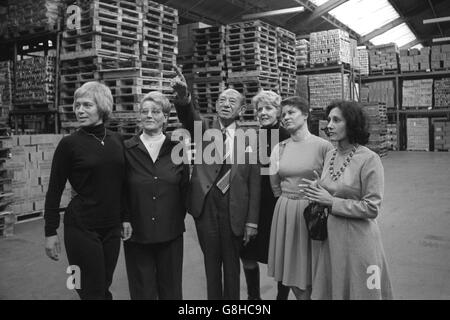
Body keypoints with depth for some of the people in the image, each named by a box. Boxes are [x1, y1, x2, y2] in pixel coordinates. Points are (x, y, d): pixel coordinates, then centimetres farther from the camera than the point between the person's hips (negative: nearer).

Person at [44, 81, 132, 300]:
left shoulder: (117, 140, 4)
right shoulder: (69, 144, -8)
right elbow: (54, 190, -4)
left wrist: (125, 218, 10)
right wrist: (50, 232, -5)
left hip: (112, 227, 4)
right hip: (82, 228, -4)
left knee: (104, 288, 12)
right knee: (93, 292, 3)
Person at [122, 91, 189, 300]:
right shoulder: (127, 149, -3)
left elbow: (184, 189, 6)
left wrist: (179, 217, 2)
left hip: (171, 233, 1)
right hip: (136, 234, -1)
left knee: (171, 289, 13)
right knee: (142, 291, 11)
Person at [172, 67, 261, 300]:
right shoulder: (203, 130, 4)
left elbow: (254, 183, 0)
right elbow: (188, 116, -18)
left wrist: (252, 221, -3)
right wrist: (182, 95, -40)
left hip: (234, 209, 0)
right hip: (205, 206, 1)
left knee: (231, 262, 12)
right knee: (211, 261, 12)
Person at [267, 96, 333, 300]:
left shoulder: (323, 146, -9)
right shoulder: (279, 148, 4)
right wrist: (288, 200, 10)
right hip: (285, 213, 4)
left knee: (312, 270, 5)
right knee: (291, 269, 11)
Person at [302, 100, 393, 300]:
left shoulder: (369, 159, -15)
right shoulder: (330, 155, 5)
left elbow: (372, 208, -16)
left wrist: (331, 202, -16)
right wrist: (317, 190, -1)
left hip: (357, 237, -6)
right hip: (331, 236, 6)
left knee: (359, 290, 10)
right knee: (329, 290, 17)